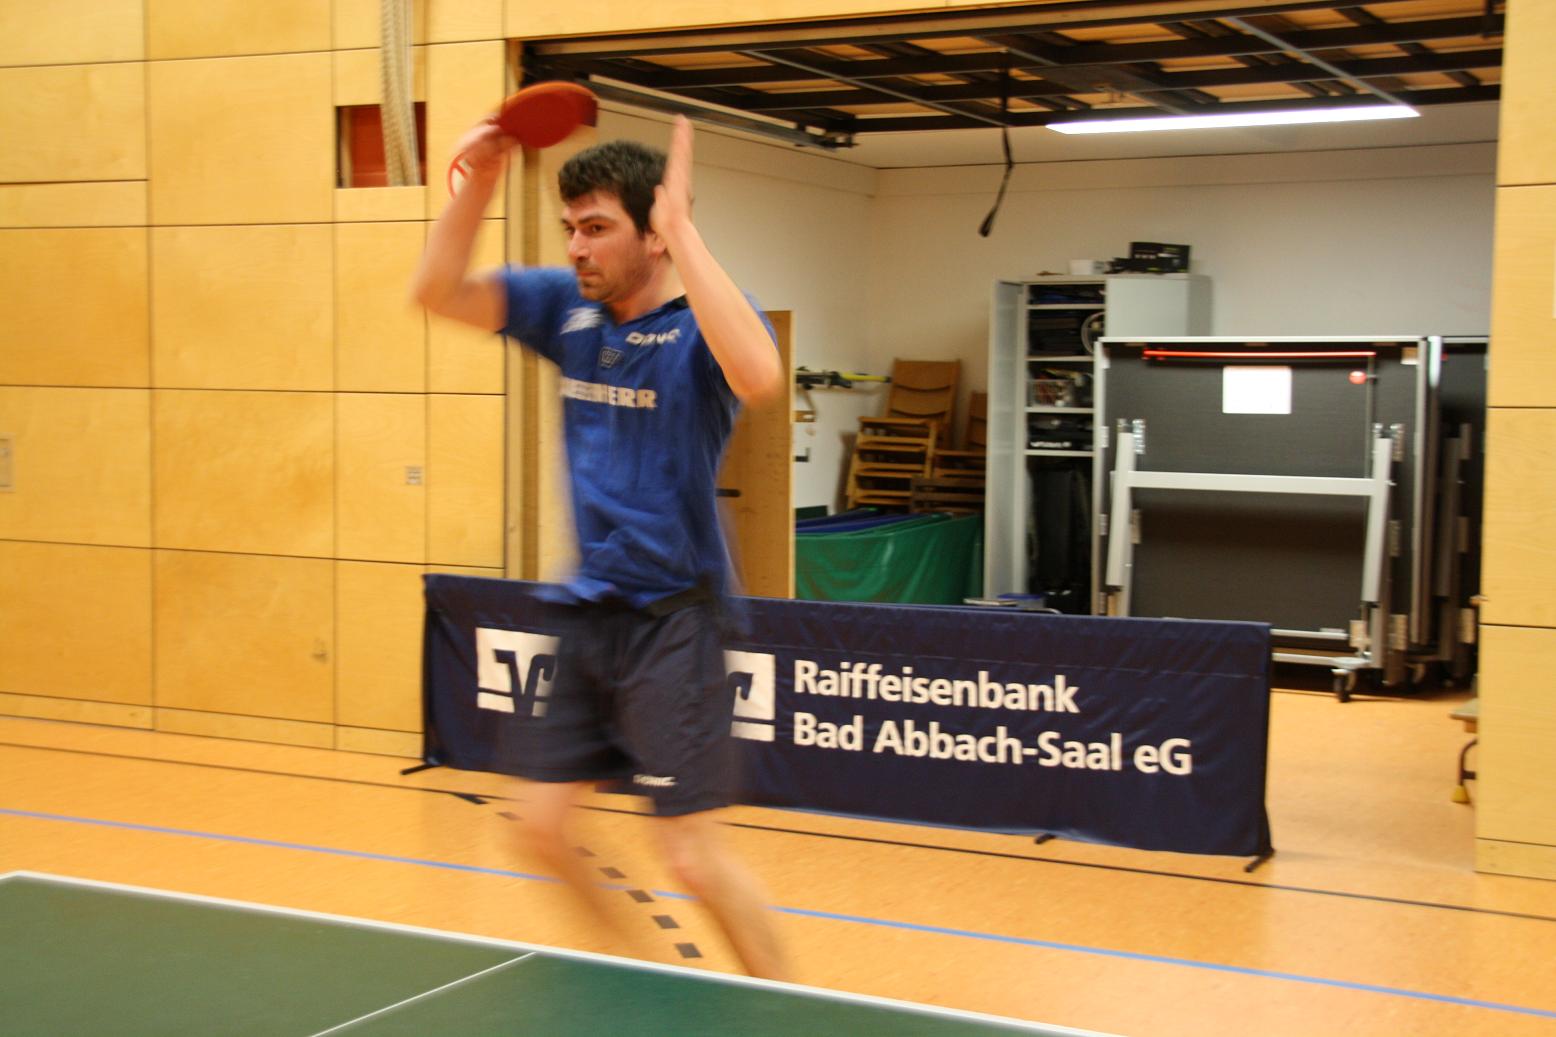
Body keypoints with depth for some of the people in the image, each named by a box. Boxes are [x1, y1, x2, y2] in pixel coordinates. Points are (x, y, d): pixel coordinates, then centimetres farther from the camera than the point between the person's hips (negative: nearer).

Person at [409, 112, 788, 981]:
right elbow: (439, 289, 5)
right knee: (543, 827, 12)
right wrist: (480, 182, -10)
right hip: (591, 610, 7)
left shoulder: (706, 322, -13)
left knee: (695, 854, -7)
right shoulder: (569, 308, 5)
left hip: (670, 617, -7)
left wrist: (683, 229, -32)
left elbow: (758, 376, -37)